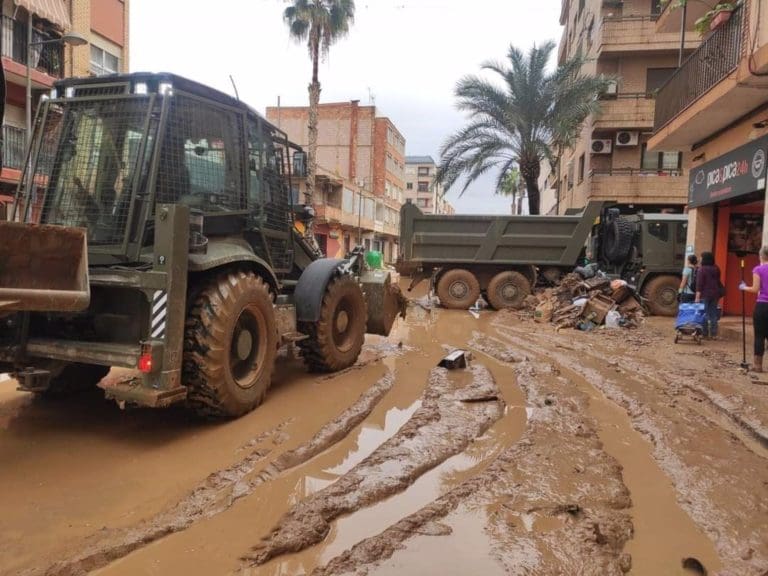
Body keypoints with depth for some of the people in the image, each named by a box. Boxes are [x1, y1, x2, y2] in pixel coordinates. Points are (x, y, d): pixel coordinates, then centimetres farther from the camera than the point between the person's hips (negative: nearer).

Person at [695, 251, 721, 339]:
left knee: (704, 314, 0)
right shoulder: (716, 269, 9)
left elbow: (699, 284, -15)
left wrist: (697, 296, -14)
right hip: (715, 294, 6)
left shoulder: (702, 269, -11)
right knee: (713, 314, 9)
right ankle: (713, 334, 11)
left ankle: (705, 333, 0)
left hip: (705, 295, -6)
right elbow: (718, 282, 17)